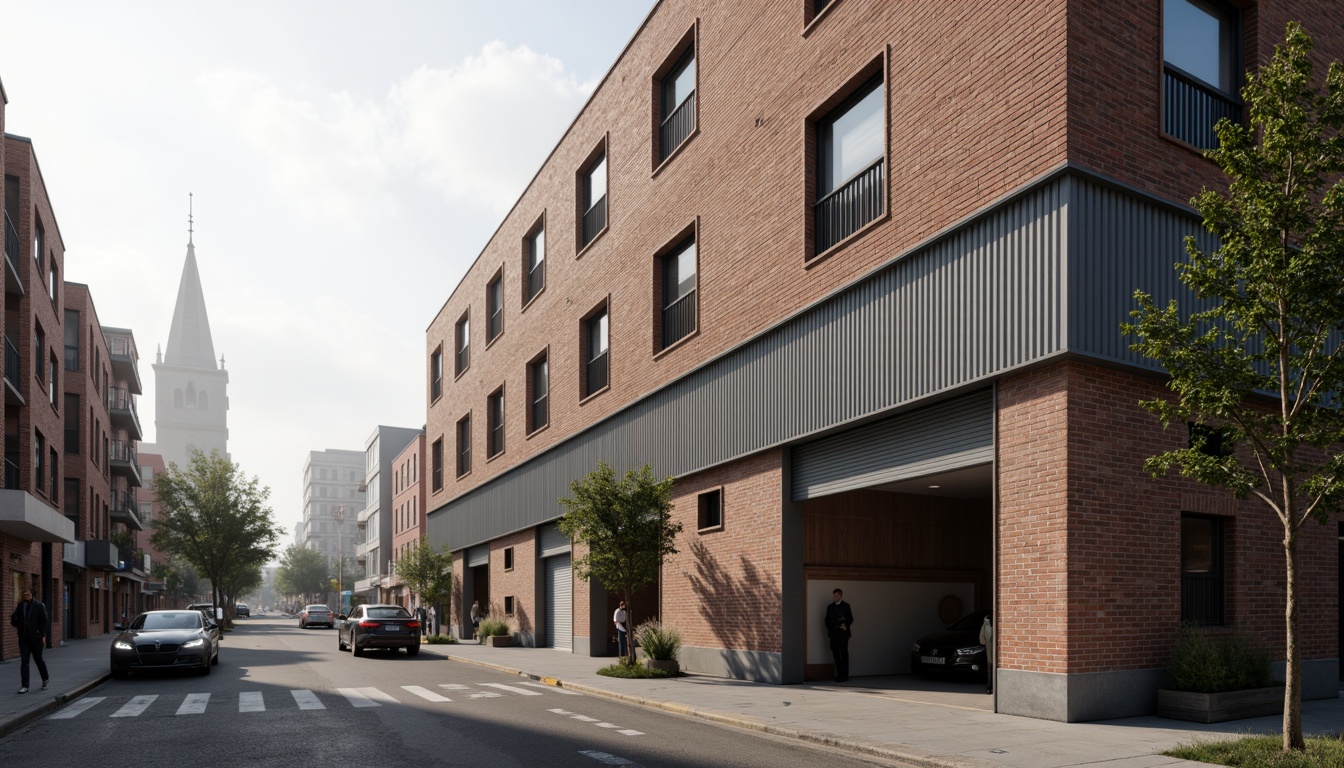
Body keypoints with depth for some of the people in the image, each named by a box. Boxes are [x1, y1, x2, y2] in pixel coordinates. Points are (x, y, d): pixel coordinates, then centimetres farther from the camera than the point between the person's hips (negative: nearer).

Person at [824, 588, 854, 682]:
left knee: (844, 654, -4)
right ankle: (839, 675, 10)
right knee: (836, 654, 4)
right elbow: (827, 619, 15)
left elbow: (850, 619, -1)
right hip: (833, 634, 4)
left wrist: (846, 625, -17)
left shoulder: (845, 606, 3)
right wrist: (829, 630, 2)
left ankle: (844, 675, -3)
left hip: (843, 633, -4)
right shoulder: (830, 607, 15)